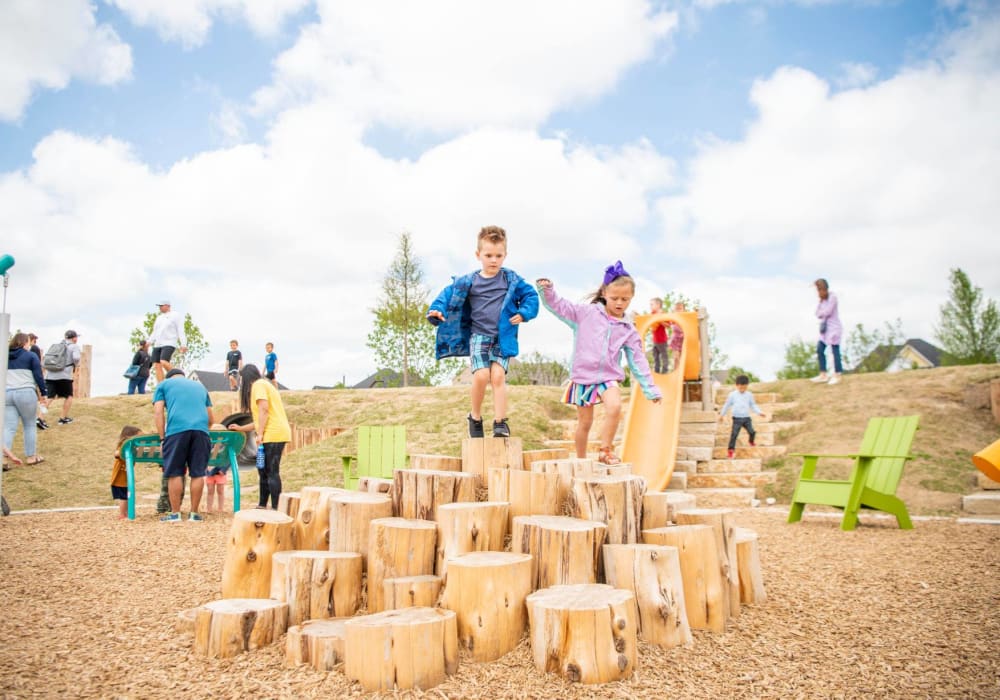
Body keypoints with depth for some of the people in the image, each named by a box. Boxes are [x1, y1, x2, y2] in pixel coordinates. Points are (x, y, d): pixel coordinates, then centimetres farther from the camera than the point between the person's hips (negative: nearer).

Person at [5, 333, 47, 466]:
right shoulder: (31, 356, 1)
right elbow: (38, 376, -3)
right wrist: (43, 393, 4)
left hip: (6, 394, 4)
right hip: (25, 393, -4)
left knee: (9, 427, 4)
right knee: (30, 425, 10)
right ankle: (31, 456, 15)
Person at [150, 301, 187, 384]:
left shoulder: (175, 315, -1)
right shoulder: (159, 318, 20)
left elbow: (180, 330, -8)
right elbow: (155, 333, 21)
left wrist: (183, 345, -16)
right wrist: (149, 343, 6)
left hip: (169, 344, -8)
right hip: (158, 345, 8)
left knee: (163, 362, -27)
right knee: (157, 366, -4)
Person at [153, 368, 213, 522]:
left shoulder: (163, 384, 23)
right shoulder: (199, 385, 33)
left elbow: (158, 413, 8)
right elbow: (211, 419, 29)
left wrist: (162, 439, 8)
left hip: (177, 430, -3)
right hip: (201, 430, 3)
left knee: (174, 473, 5)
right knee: (198, 473, 6)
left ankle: (175, 513, 7)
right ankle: (194, 513, 10)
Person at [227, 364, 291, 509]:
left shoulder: (258, 384, -3)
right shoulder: (263, 385, 26)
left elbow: (264, 409, -16)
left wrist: (260, 434, -16)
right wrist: (241, 428, 29)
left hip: (273, 435, -10)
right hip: (274, 435, 10)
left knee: (272, 472, -9)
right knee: (264, 471, 14)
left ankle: (275, 509, -9)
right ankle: (262, 506, 19)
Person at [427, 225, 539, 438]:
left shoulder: (512, 279, 5)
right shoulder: (468, 282, 3)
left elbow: (530, 296, 10)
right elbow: (448, 295, 5)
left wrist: (523, 313, -6)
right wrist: (436, 311, -12)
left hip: (503, 337, 0)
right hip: (478, 335, 0)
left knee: (498, 375, -13)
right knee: (481, 375, -16)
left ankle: (500, 421, -5)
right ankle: (475, 416, 6)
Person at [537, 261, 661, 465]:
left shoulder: (629, 330, 6)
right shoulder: (586, 313, 1)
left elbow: (638, 362, 7)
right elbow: (560, 307, -1)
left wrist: (650, 389, 5)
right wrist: (548, 291, -19)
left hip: (609, 377, 1)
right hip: (583, 375, -1)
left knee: (615, 407, -27)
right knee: (584, 422, 4)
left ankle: (605, 450, -9)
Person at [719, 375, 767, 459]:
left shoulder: (749, 395, 6)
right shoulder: (732, 395, -2)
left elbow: (753, 405, 13)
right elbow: (727, 405, 6)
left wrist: (759, 412, 1)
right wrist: (722, 414, 13)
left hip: (746, 418, 3)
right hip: (737, 418, -3)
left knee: (752, 431, 0)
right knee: (734, 434, -6)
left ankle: (752, 442, 33)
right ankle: (731, 449, 1)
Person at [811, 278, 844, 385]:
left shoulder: (832, 297, -13)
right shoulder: (822, 299, 11)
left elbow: (827, 312, -18)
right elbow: (818, 314, 7)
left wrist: (821, 313, 1)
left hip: (834, 328, -8)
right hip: (825, 327, 8)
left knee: (835, 351, -3)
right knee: (820, 349, 6)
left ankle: (837, 375, 6)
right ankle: (823, 374, 13)